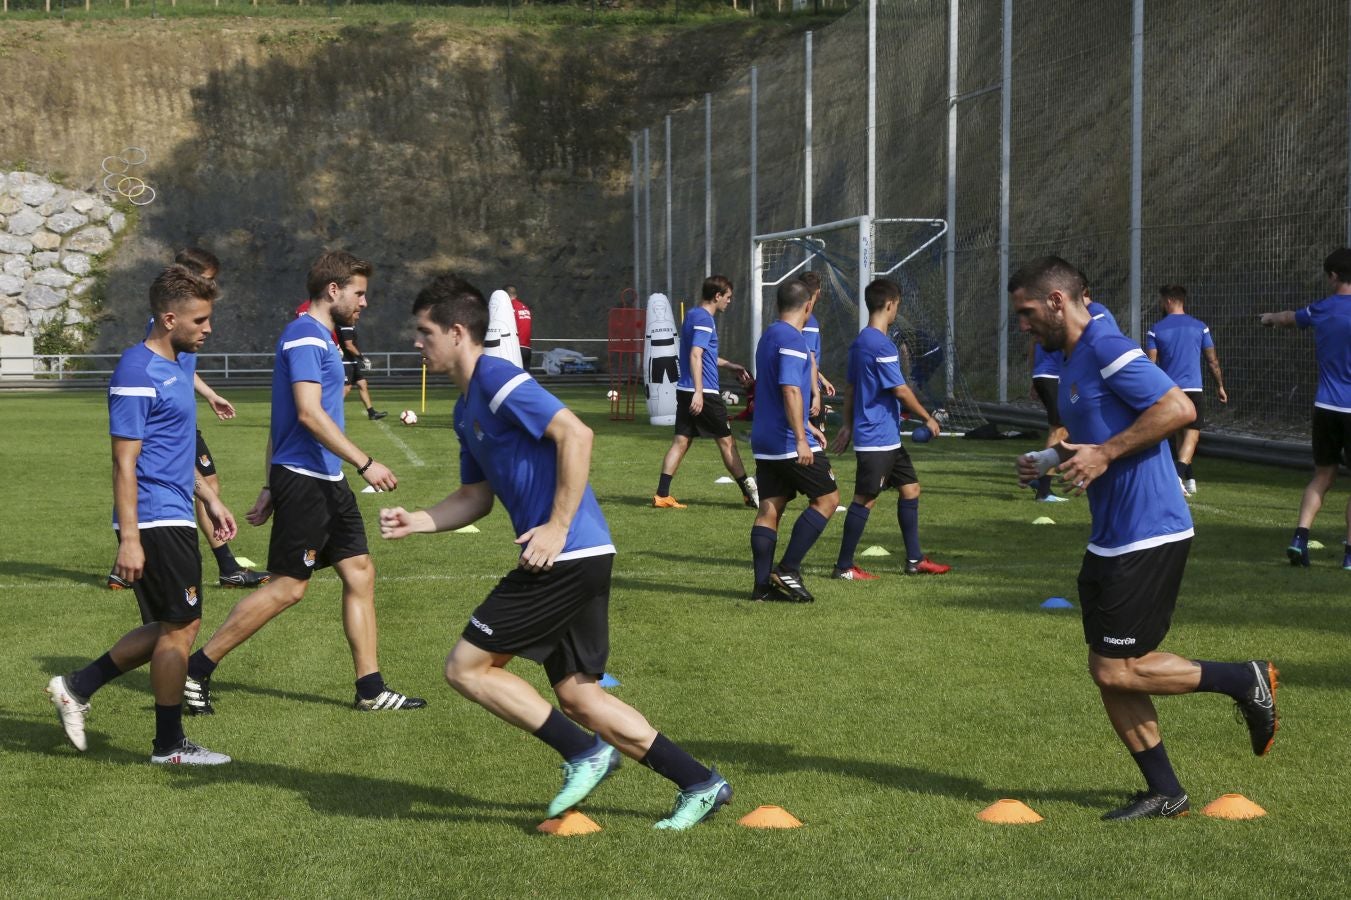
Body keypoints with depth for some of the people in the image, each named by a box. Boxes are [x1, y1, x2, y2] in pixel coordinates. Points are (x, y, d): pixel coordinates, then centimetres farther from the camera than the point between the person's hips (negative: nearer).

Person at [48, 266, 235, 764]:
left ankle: (77, 687, 22)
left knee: (173, 626, 16)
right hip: (157, 521, -10)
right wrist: (129, 539, -21)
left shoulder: (181, 362, 13)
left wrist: (209, 498, 24)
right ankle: (169, 746, 12)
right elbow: (125, 463, -18)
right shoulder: (138, 373, -16)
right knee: (180, 628, 0)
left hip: (175, 518, 10)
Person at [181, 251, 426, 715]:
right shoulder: (305, 336, -13)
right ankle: (195, 672, 3)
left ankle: (371, 689, 12)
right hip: (303, 480, -10)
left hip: (325, 480, 10)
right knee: (287, 586, -6)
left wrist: (272, 488, 20)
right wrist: (365, 463, -23)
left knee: (359, 571, 8)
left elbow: (283, 419, 20)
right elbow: (309, 414, -23)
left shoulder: (318, 338, 18)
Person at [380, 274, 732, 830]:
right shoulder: (466, 409, 20)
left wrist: (559, 526, -22)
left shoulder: (498, 380, -11)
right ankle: (699, 783, 13)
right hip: (578, 560, 10)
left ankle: (585, 754, -2)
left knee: (466, 667, -4)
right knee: (577, 697, 11)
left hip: (568, 557, -10)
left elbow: (576, 434, -21)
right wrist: (412, 523, 13)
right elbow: (475, 497, 26)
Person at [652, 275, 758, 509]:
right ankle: (750, 492, 11)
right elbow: (695, 356, -23)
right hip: (704, 393, -9)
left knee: (681, 441, 5)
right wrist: (698, 392, -29)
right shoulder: (704, 319, -13)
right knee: (726, 441, 1)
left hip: (685, 391, 9)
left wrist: (731, 366, 35)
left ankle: (662, 495, -1)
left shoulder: (693, 315, 18)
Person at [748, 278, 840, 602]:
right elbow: (791, 391, -23)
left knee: (769, 509, 8)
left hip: (764, 441, 9)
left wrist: (806, 426, 31)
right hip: (790, 442, -9)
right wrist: (801, 438, -25)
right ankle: (788, 570, -3)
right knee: (828, 498, 1)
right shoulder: (793, 340, -13)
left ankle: (763, 584, 6)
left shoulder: (768, 336, 17)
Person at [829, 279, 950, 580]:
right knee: (866, 498, -4)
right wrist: (928, 419, -6)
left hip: (888, 437, 10)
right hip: (877, 438, -10)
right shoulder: (882, 346, -18)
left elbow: (850, 387, 17)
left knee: (910, 488, 13)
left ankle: (914, 560, 19)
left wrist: (848, 425, 21)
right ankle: (844, 567, 2)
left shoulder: (860, 341, 12)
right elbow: (900, 390, -17)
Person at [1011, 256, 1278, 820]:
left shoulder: (1108, 349, -15)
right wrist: (1050, 461, 9)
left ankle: (1246, 681, 8)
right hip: (1112, 538, 10)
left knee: (1117, 670, -7)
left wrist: (1104, 453, -22)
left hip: (1147, 536, -10)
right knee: (1108, 669, 9)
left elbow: (1178, 408, -24)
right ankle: (1164, 794, 18)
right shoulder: (1072, 361, 16)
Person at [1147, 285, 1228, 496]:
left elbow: (1151, 364, -2)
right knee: (1191, 434, -5)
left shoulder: (1155, 330, 1)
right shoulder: (1199, 327, 4)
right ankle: (1178, 474, -27)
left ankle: (1188, 479, 24)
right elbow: (1212, 360, 8)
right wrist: (1220, 386, 18)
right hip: (1192, 389, -1)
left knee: (1179, 434, 16)